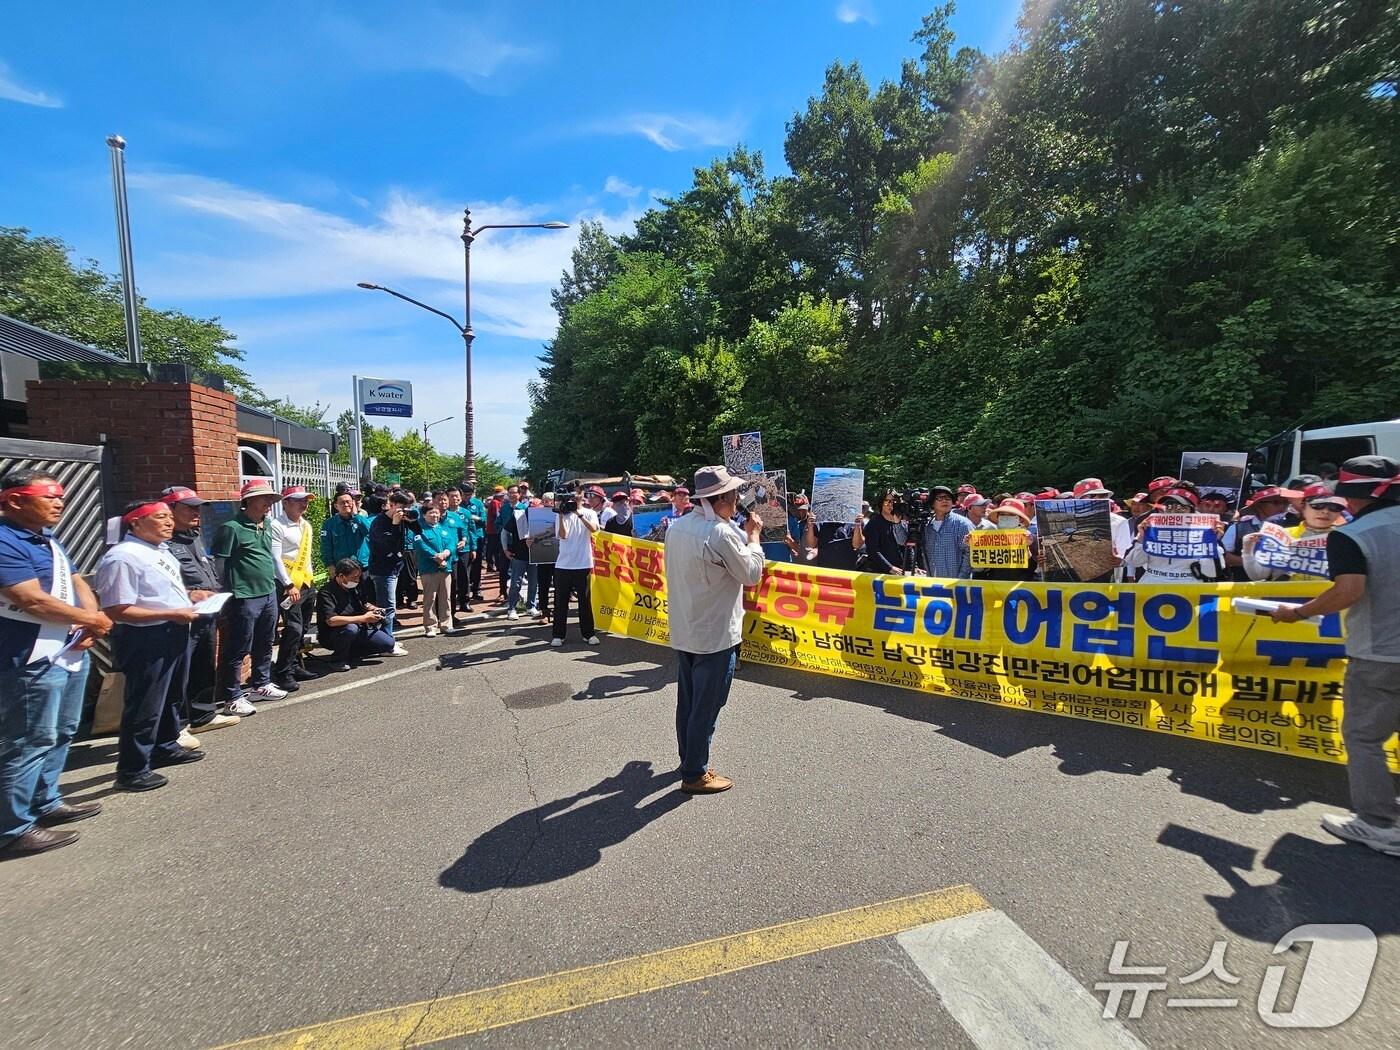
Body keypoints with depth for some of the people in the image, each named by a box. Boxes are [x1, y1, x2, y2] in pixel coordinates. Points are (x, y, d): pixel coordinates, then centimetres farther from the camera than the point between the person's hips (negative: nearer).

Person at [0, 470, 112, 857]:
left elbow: (77, 583, 14)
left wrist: (91, 622, -5)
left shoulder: (48, 541, 13)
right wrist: (91, 620, -10)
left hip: (70, 652, 10)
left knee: (60, 734, 20)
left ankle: (45, 803, 33)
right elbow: (32, 600, -23)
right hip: (33, 660, -10)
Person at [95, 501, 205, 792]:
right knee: (144, 706, 1)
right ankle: (132, 770, 15)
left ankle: (165, 747, 41)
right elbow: (117, 611, -23)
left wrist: (188, 598, 8)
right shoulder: (123, 557, -20)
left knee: (172, 697, 23)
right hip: (146, 639, -10)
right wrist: (171, 614, -23)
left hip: (174, 635, 10)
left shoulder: (161, 550, 10)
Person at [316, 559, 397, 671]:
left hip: (358, 629, 7)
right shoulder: (326, 593, -21)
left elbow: (362, 604, 20)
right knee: (350, 628, -39)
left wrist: (372, 608, -4)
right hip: (331, 635, -7)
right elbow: (331, 620, -34)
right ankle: (338, 660, -13)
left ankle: (350, 653, 9)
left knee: (388, 643, -7)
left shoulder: (355, 587, 2)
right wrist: (363, 618, -33)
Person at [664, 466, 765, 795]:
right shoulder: (722, 533, -22)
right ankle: (694, 775, 17)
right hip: (715, 635, -8)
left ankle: (688, 759, 36)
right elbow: (752, 574, -13)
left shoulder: (677, 527, 3)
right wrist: (753, 536, -2)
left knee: (687, 702, 20)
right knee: (706, 707, 5)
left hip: (684, 632, 8)